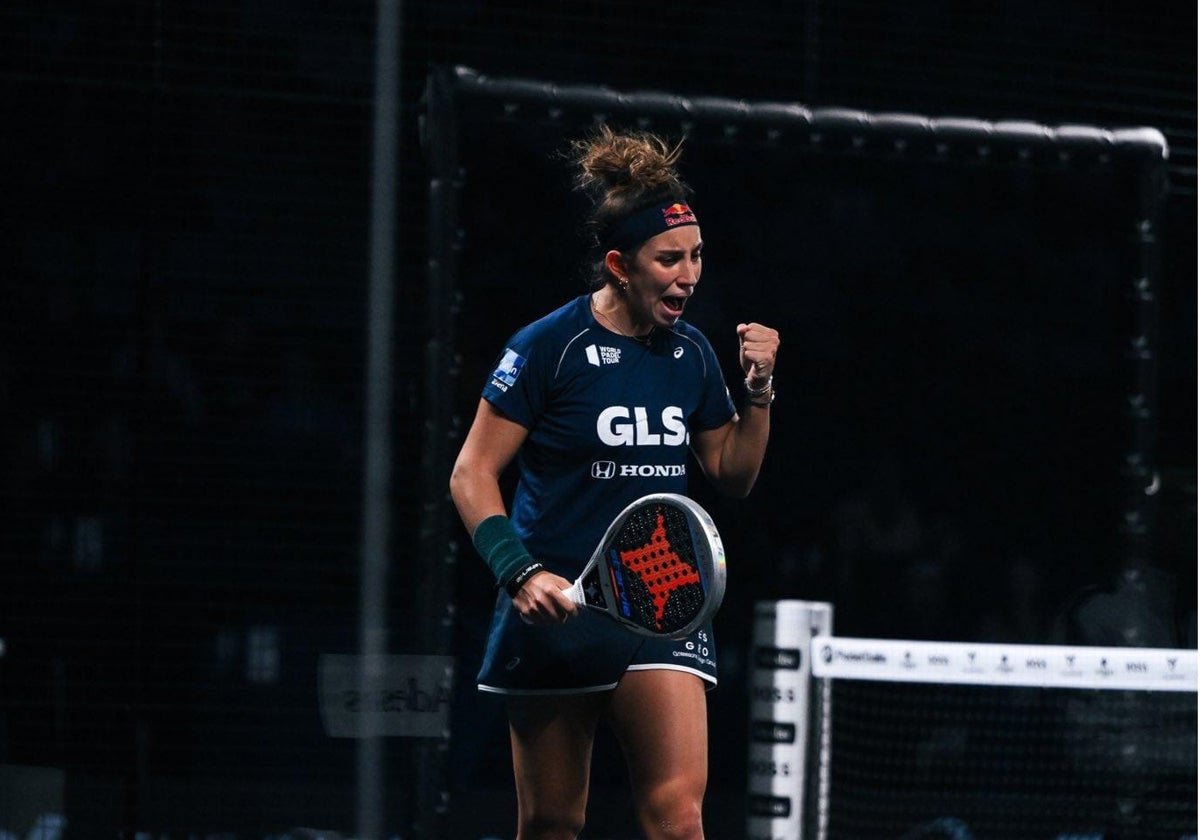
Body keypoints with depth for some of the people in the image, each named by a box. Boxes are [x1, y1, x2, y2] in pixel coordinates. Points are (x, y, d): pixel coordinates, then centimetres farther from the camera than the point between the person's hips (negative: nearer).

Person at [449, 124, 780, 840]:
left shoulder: (692, 352, 6)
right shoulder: (550, 346, -9)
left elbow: (734, 476, 17)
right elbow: (472, 475, -7)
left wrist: (758, 389, 1)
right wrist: (519, 572, -21)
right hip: (557, 611, -3)